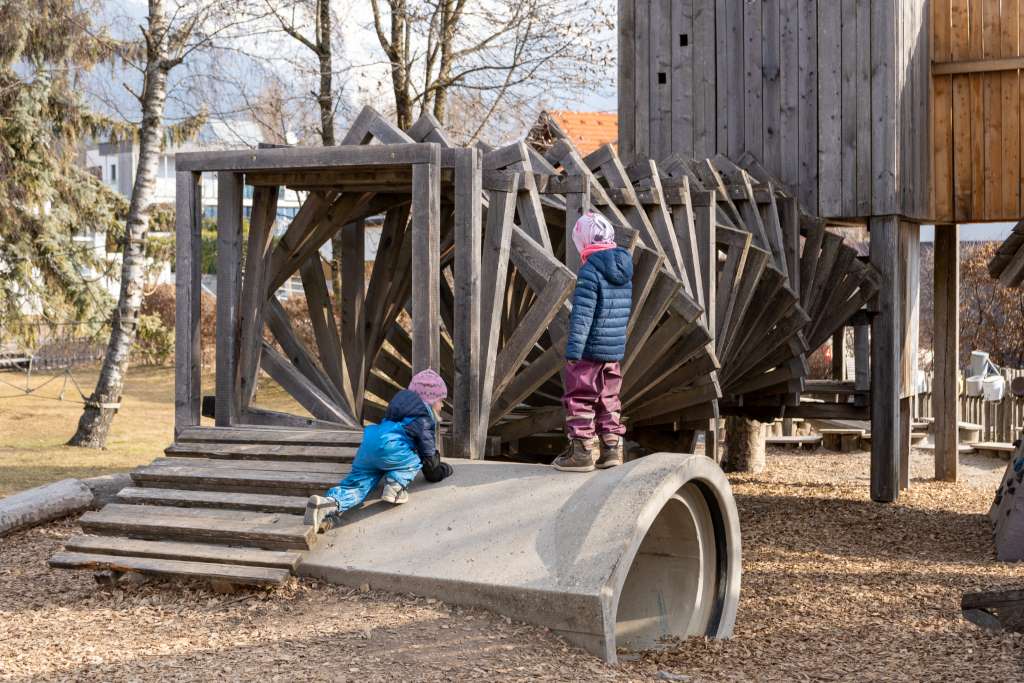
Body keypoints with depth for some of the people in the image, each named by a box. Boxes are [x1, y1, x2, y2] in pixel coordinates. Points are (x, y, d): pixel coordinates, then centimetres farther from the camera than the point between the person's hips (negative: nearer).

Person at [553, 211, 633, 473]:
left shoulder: (590, 272, -17)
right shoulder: (625, 270, 7)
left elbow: (582, 316, -21)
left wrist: (572, 351, -19)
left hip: (589, 352, -8)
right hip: (615, 351, 8)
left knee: (579, 399, 3)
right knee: (608, 399, 18)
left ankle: (582, 451, 5)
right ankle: (611, 448, 20)